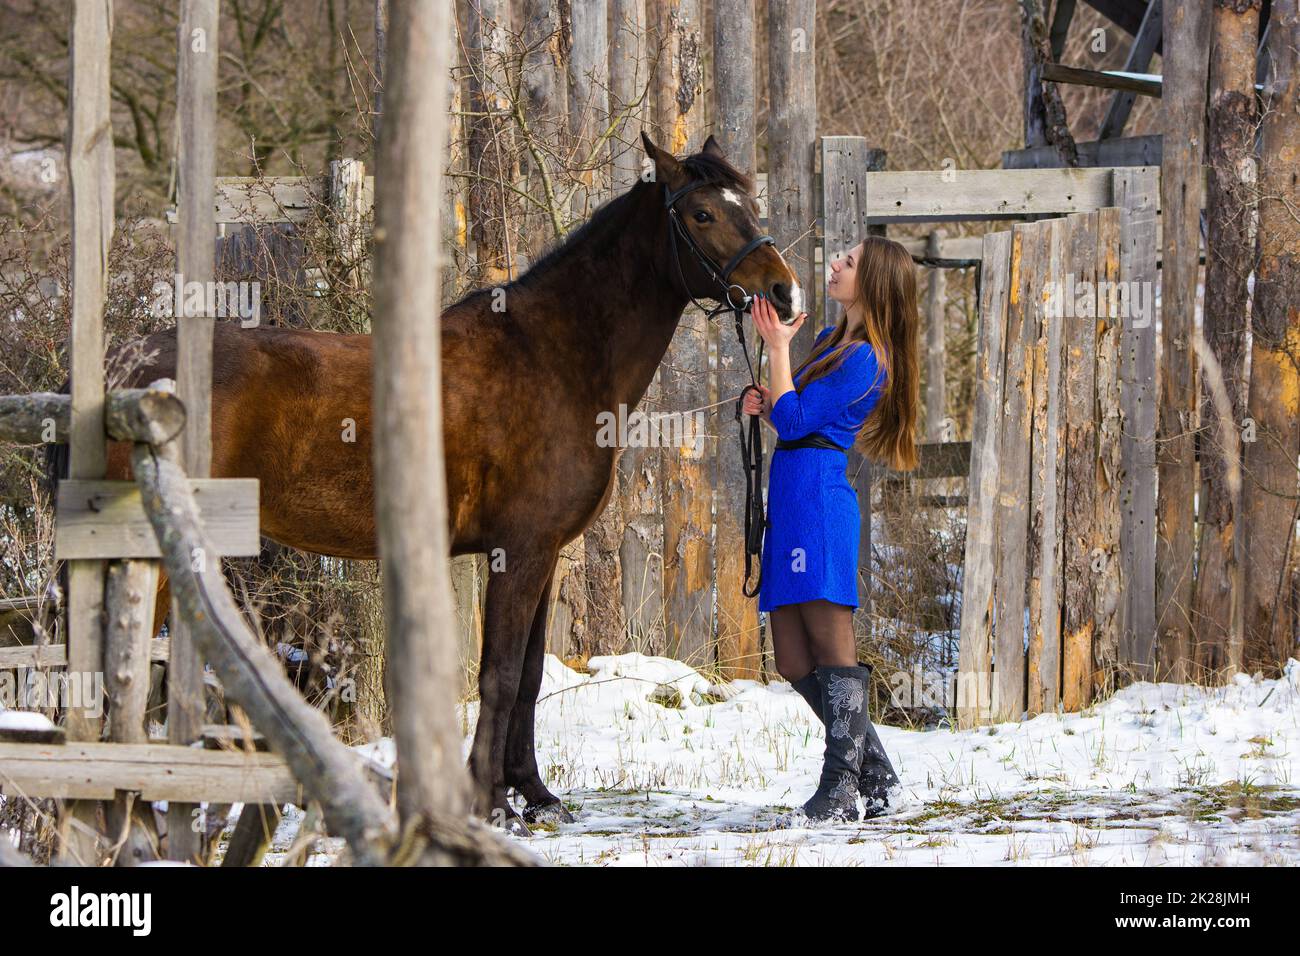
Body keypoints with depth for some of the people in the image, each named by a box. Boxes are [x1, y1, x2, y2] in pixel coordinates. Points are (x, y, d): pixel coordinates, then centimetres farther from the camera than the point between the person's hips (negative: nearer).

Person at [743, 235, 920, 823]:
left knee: (831, 647, -8)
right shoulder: (829, 341, 19)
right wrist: (766, 407, 7)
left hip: (819, 495, -10)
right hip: (790, 497, 10)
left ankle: (842, 787, -7)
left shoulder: (864, 360, -9)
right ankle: (874, 773, 16)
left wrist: (777, 348, -7)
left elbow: (794, 421, -13)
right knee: (794, 660, 9)